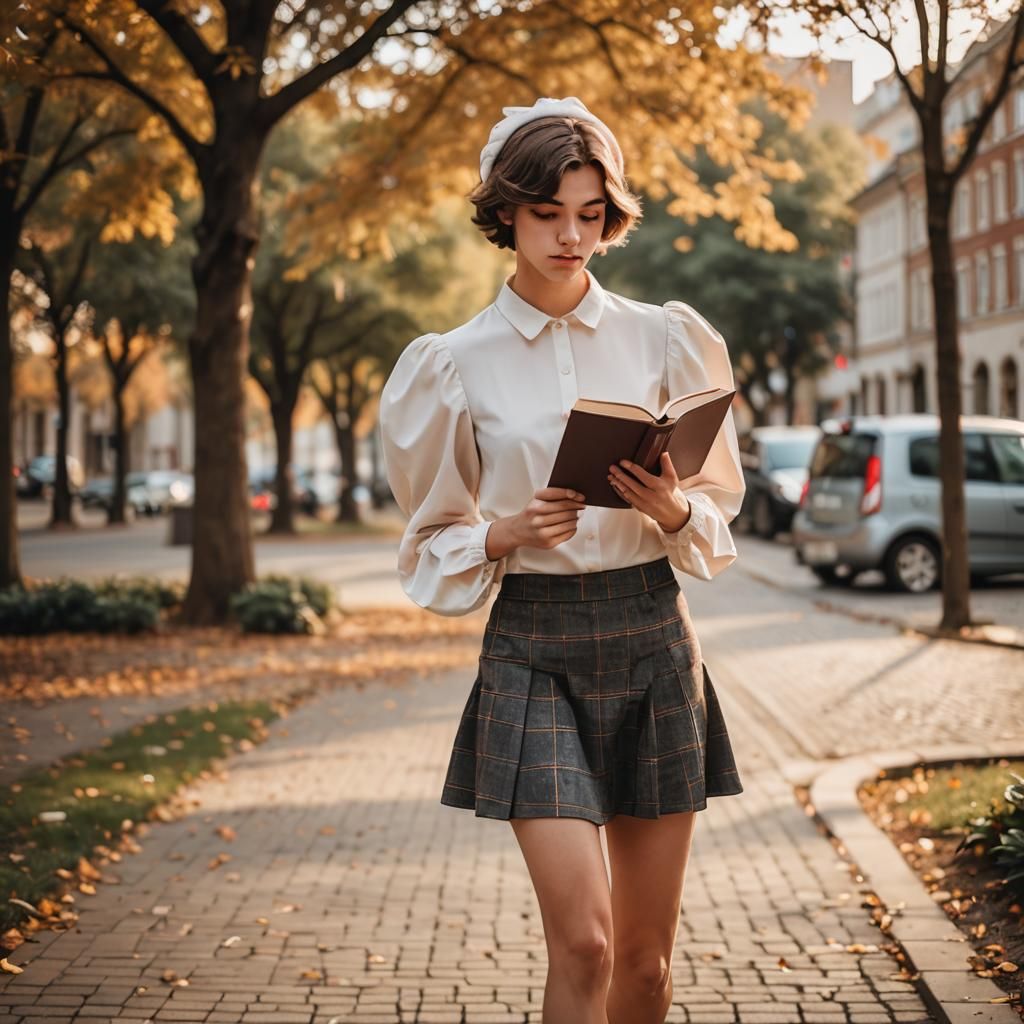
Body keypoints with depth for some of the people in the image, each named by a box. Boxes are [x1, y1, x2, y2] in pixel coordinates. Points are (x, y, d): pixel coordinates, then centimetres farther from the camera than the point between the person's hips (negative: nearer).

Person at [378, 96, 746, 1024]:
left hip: (653, 637, 2)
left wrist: (673, 509, -12)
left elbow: (718, 505, 11)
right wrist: (508, 535, -13)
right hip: (533, 644, -2)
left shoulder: (664, 338, 4)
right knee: (582, 941, -12)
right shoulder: (458, 363, 0)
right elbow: (436, 544, 7)